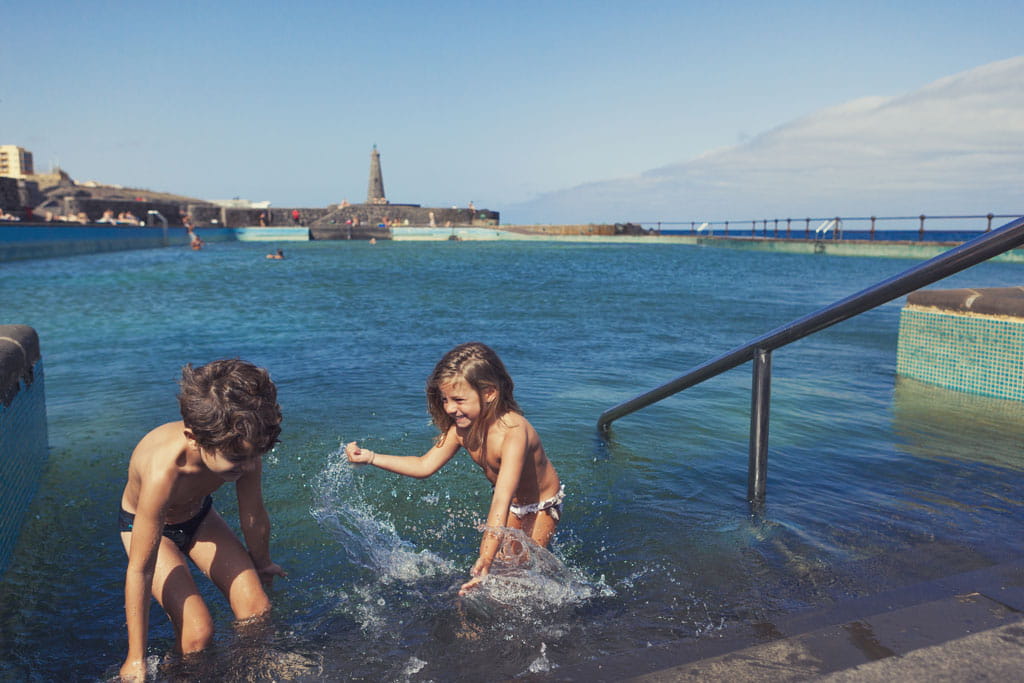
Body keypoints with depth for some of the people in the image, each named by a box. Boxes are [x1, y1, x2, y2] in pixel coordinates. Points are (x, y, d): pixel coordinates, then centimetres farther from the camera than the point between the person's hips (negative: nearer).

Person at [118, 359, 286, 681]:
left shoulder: (242, 445, -31)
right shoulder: (163, 472, -44)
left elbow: (254, 517, -12)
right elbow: (139, 571, -35)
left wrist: (262, 565, 7)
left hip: (198, 514, 4)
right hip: (147, 525, -4)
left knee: (257, 608, -6)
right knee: (198, 632, -17)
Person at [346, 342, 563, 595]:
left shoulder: (513, 431, -41)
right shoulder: (460, 427, -20)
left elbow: (502, 501, -48)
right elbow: (424, 466, -12)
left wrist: (485, 561, -55)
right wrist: (369, 457, -21)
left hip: (542, 505, -6)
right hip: (510, 503, 6)